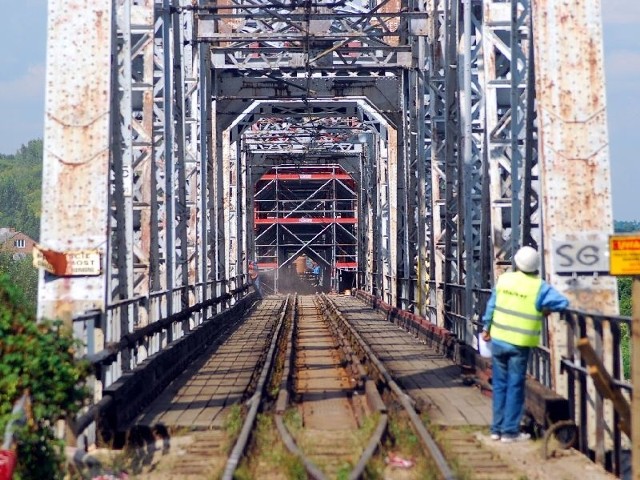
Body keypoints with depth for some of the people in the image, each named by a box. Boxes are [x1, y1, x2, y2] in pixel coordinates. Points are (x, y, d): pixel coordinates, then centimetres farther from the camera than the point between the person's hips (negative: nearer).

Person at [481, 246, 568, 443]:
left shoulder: (504, 279, 0)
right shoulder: (539, 287, -11)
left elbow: (492, 305, 8)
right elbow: (563, 303, -17)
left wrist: (487, 327, 22)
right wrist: (547, 309, 3)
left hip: (498, 340, 4)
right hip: (520, 344, -4)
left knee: (499, 385, 13)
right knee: (515, 387, 3)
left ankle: (497, 429, 18)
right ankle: (510, 431, 6)